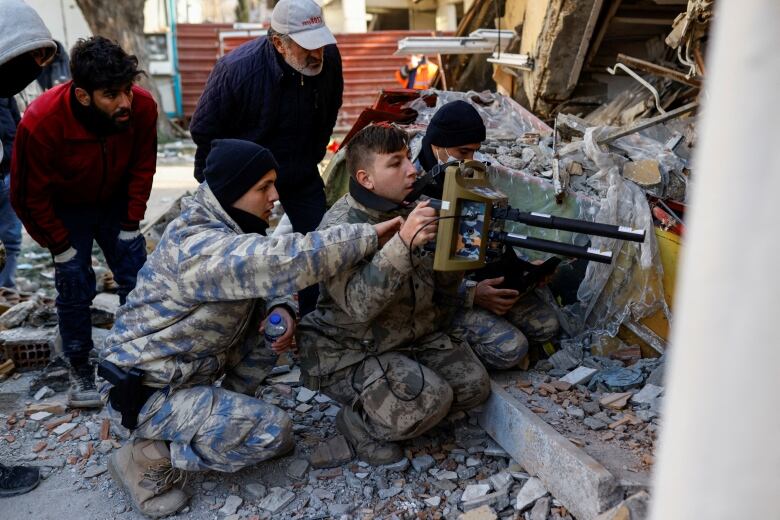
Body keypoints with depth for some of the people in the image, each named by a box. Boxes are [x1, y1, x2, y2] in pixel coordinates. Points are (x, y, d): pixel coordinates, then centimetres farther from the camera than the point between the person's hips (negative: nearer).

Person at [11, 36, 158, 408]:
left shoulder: (142, 106, -26)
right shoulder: (41, 122, -33)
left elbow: (142, 167, -8)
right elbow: (31, 195, -18)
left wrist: (132, 222, -6)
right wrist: (59, 244, -11)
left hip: (115, 203, 3)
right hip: (64, 211, -3)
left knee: (136, 279, 1)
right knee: (75, 288, -6)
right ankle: (79, 370, 13)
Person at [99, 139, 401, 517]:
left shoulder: (226, 225, 0)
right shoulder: (197, 246, -30)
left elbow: (263, 274, 8)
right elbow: (282, 261, -43)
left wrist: (281, 308, -16)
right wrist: (370, 235, -36)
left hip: (187, 366, 9)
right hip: (148, 389, -9)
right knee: (273, 432, -17)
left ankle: (224, 414, 9)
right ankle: (148, 457, -4)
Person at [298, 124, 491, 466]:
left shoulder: (409, 212, 2)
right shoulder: (339, 226, -19)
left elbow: (442, 296, 9)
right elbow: (358, 303, -32)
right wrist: (403, 243, -42)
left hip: (415, 337, 7)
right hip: (350, 353, -7)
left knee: (474, 384, -8)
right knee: (430, 400, -24)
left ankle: (401, 414, 11)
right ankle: (359, 422, 2)